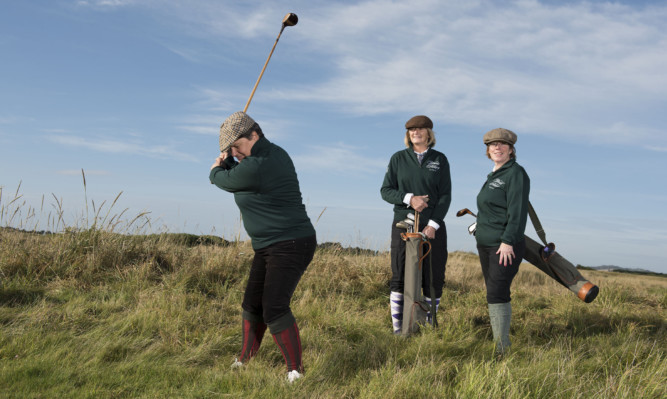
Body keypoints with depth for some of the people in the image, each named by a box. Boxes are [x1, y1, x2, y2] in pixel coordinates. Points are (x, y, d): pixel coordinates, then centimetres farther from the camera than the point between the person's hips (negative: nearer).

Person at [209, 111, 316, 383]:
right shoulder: (275, 153, 7)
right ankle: (245, 360, 28)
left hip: (291, 246, -11)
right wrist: (225, 160, 9)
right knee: (252, 304, 14)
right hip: (268, 248, 11)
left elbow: (219, 178, -4)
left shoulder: (254, 168, -24)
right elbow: (235, 176, 24)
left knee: (274, 309, -17)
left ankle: (295, 370, -6)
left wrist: (216, 168, 17)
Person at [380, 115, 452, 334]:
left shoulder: (440, 159, 7)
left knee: (434, 278, 0)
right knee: (400, 278, -3)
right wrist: (409, 199, -14)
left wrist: (433, 224, -10)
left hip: (432, 227, 0)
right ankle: (398, 328, 5)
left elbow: (445, 195, 2)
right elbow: (386, 190, 4)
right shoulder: (398, 158, 8)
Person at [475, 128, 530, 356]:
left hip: (506, 246, -9)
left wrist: (508, 241, -21)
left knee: (497, 294, -14)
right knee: (493, 294, 10)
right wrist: (479, 231, 19)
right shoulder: (493, 176, 17)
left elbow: (518, 211, -17)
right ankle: (498, 343, 17)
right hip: (486, 245, 9)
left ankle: (503, 348, -9)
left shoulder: (516, 173, -9)